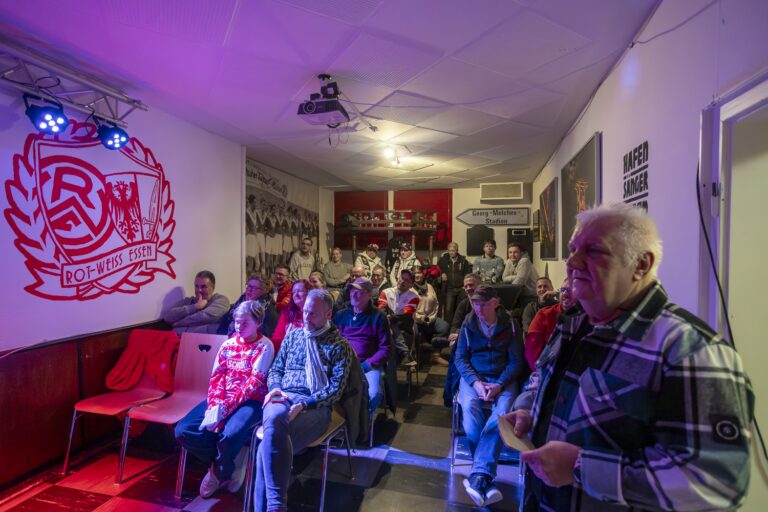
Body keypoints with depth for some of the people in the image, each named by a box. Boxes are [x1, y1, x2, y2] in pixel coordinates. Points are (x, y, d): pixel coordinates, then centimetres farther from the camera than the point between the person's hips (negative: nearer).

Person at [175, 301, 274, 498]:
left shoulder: (264, 346, -8)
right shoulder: (228, 344, 10)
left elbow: (254, 384, -15)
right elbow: (216, 377, 4)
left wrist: (224, 408, -21)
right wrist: (214, 406, -14)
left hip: (250, 401, -6)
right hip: (222, 401, 6)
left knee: (230, 434, -34)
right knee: (183, 430, -12)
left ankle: (219, 474, 3)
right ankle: (231, 460, 5)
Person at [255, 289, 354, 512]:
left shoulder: (340, 345, 5)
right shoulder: (292, 336, 20)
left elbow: (336, 388, -4)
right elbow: (275, 369, 22)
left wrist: (304, 405, -18)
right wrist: (275, 388, -2)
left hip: (315, 405, -3)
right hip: (283, 397, 3)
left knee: (268, 446, -30)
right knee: (274, 418, -36)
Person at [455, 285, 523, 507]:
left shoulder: (509, 325, -2)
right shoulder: (468, 324, 1)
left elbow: (517, 361, -2)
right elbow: (461, 358, 1)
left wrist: (499, 384, -18)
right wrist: (475, 382, -17)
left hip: (503, 378, 0)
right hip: (473, 376, 1)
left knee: (502, 413, -31)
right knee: (469, 407, -30)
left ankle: (478, 475, -31)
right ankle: (486, 479, -21)